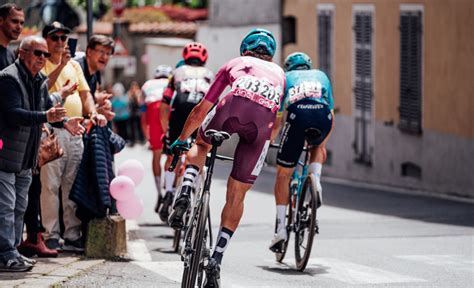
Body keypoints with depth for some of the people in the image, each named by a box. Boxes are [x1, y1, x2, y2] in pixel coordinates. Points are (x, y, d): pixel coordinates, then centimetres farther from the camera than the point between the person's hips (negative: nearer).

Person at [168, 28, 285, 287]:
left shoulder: (235, 63, 33)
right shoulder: (279, 74, 38)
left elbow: (201, 109, 37)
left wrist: (182, 139, 49)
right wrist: (267, 142, 63)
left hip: (234, 105, -1)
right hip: (263, 122, 1)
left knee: (200, 145, 32)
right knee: (236, 196, 12)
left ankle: (185, 194, 7)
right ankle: (216, 261, 7)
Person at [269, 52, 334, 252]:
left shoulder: (286, 77, 32)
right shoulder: (321, 76, 37)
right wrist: (322, 143, 51)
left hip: (297, 115, -2)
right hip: (323, 116, 2)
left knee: (283, 174, 11)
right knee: (316, 148, 38)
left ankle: (280, 228, 5)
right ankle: (315, 178, 8)